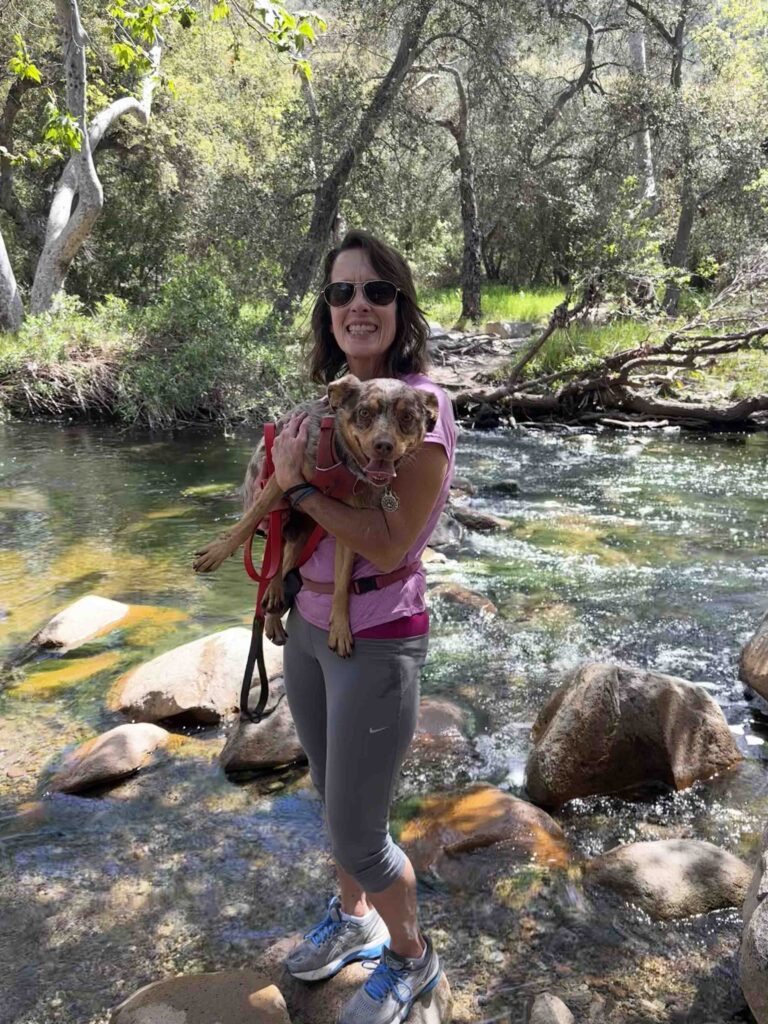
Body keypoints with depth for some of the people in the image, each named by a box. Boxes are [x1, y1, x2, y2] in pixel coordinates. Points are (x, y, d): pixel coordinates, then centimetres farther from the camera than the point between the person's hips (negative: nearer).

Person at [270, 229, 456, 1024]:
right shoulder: (332, 399, 4)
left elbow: (388, 542, -24)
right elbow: (276, 498, 10)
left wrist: (298, 484, -22)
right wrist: (280, 469, -9)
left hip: (376, 643, -7)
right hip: (309, 628, 7)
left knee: (357, 834, 7)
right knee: (333, 795, 25)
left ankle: (410, 959, 37)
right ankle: (353, 919, 52)